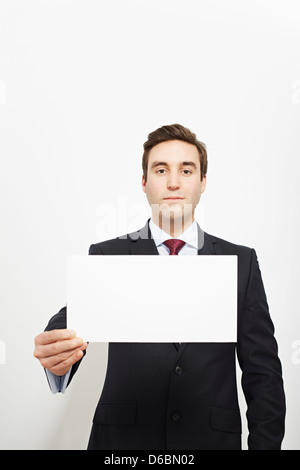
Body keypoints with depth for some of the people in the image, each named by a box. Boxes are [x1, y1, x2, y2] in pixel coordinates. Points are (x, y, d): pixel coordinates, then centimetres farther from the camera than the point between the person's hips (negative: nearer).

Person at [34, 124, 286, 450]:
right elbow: (73, 321, -15)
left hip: (213, 438, 1)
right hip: (122, 438, 0)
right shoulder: (106, 256, -2)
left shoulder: (241, 261, -1)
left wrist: (265, 444, -7)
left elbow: (263, 371, 0)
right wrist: (57, 355, -37)